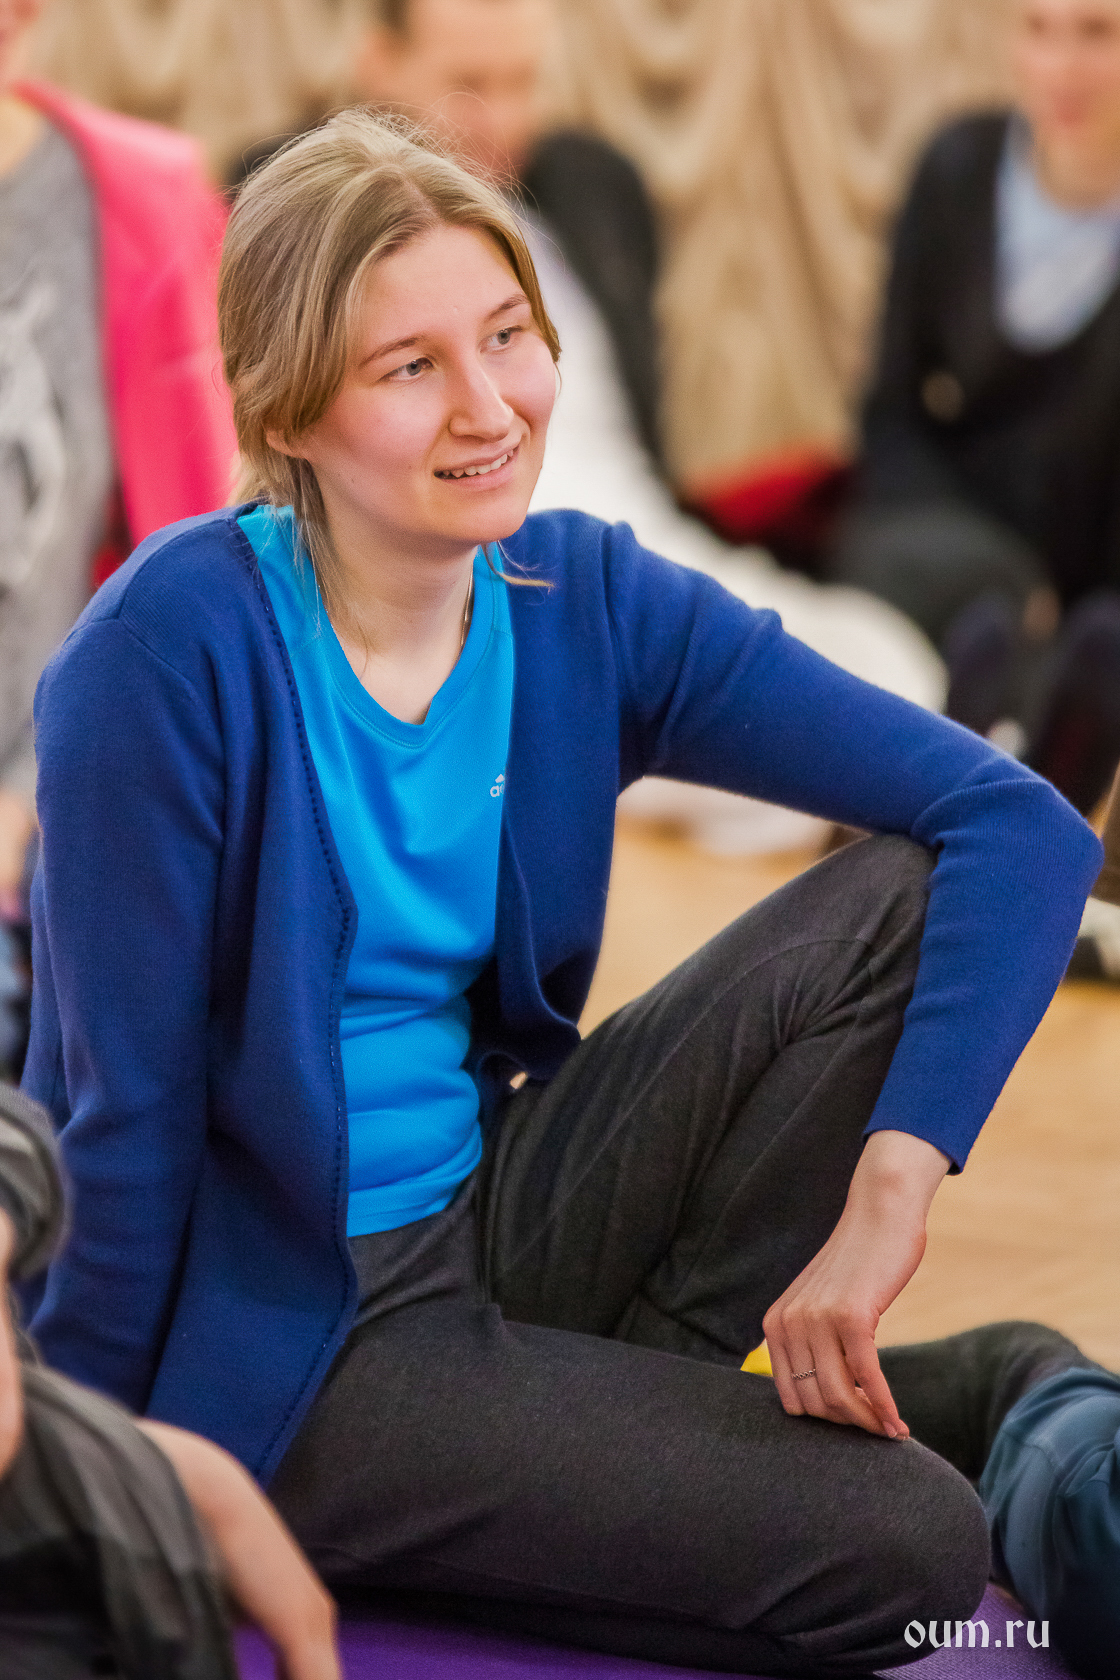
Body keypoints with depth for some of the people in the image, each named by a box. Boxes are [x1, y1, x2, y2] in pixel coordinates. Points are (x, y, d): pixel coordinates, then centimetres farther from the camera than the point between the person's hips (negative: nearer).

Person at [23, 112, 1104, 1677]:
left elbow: (1025, 828, -10)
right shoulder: (175, 649, -20)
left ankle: (638, 1394, -1)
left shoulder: (590, 605, -4)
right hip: (270, 1340, -6)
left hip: (488, 1230, 6)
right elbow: (126, 1110, -16)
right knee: (909, 1547, -18)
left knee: (907, 896, -8)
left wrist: (888, 1191, -22)